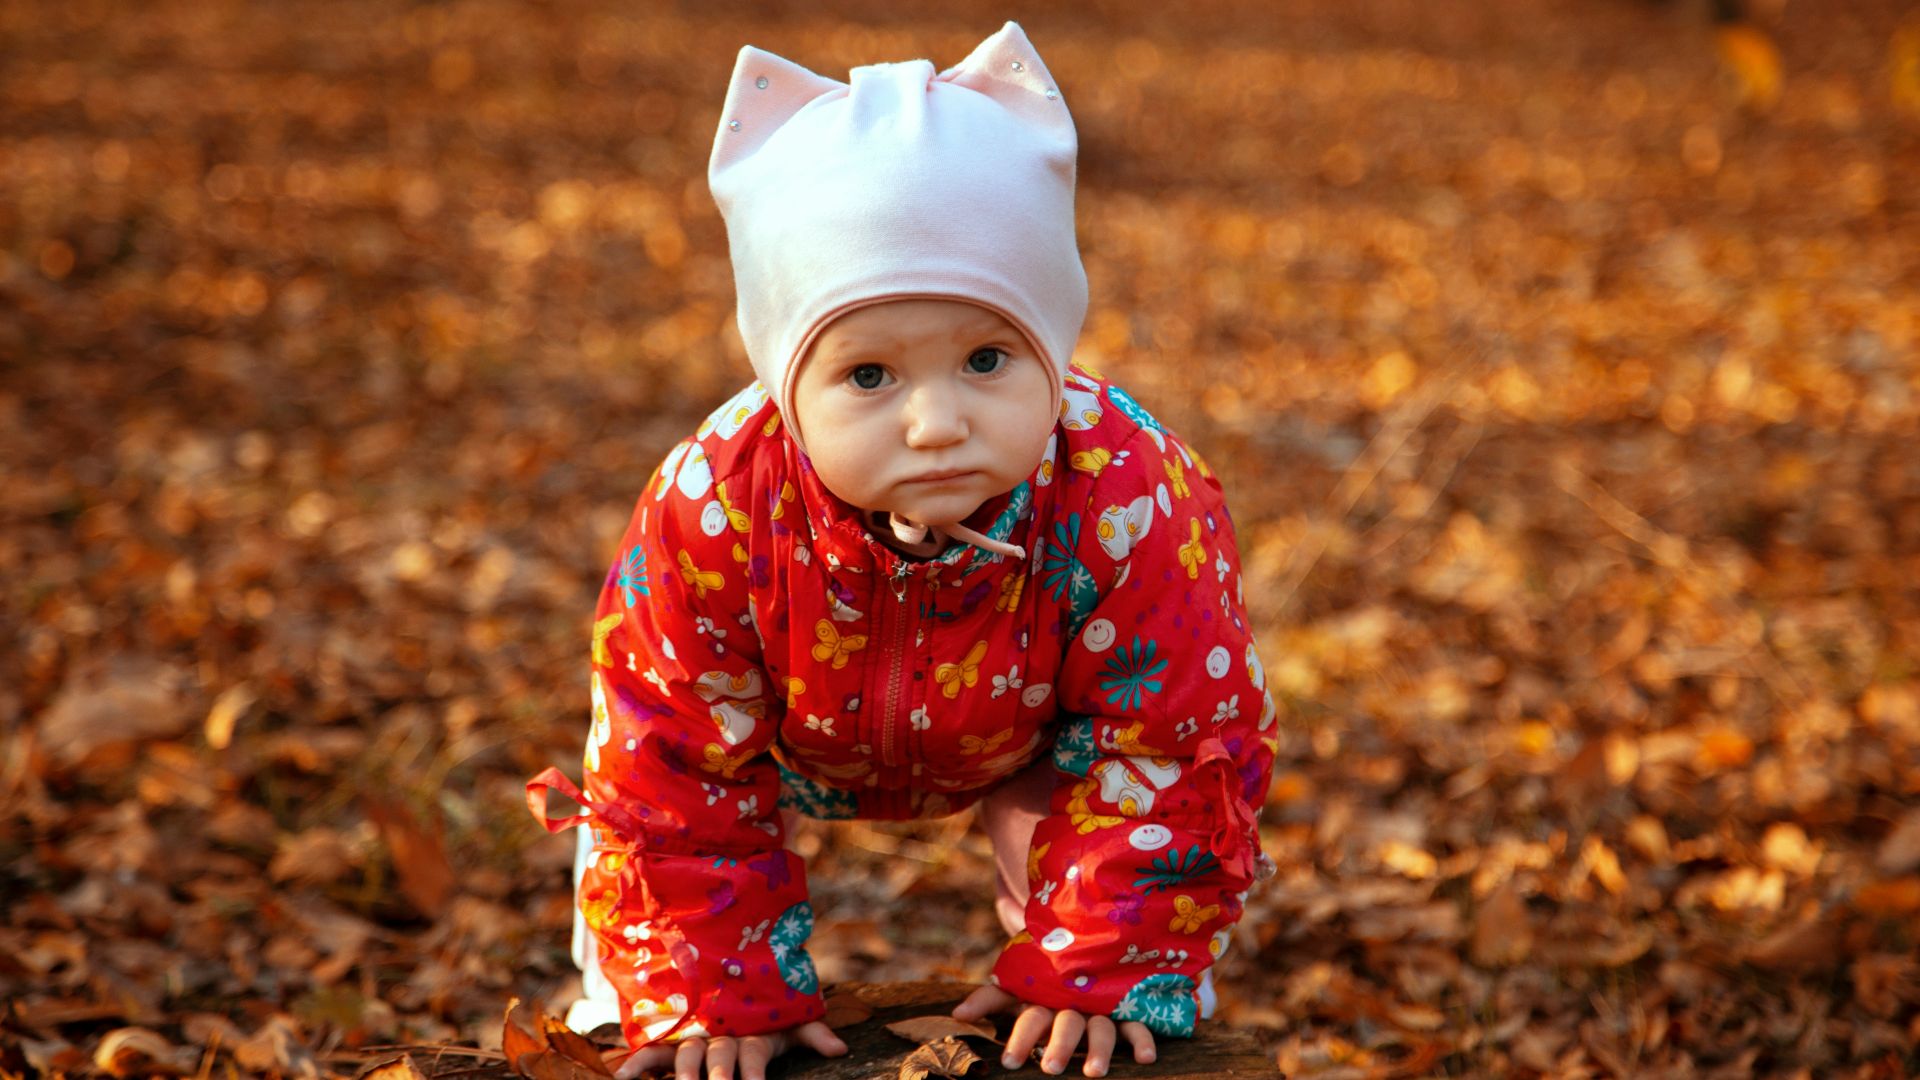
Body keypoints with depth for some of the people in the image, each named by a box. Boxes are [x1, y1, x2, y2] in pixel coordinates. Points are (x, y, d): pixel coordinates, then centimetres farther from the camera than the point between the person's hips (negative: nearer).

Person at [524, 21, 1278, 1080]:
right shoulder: (712, 511, -43)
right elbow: (678, 773, -30)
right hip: (796, 741, 0)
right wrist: (720, 988, -28)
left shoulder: (1127, 508, -43)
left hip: (1030, 734, 0)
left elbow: (1176, 748, -29)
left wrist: (1096, 970, -28)